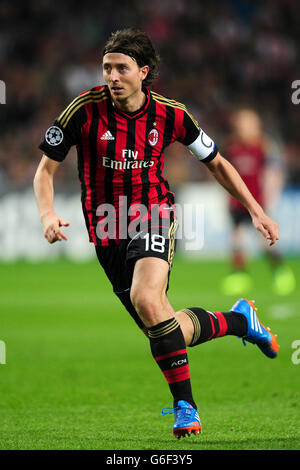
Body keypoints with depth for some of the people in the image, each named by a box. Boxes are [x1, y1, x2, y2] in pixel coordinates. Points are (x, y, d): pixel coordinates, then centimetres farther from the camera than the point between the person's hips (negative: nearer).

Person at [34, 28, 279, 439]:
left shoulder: (169, 114, -5)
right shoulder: (85, 109, -8)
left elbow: (217, 163, 10)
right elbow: (46, 169, 1)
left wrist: (256, 211, 5)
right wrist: (48, 214, -18)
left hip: (153, 220, -2)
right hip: (107, 233, 2)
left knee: (147, 300, -31)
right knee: (163, 331, 1)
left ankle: (184, 404, -20)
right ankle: (238, 320, 29)